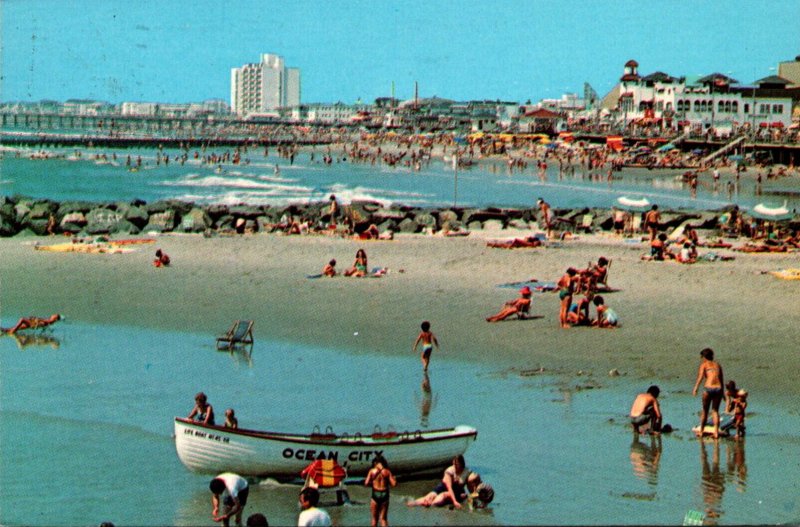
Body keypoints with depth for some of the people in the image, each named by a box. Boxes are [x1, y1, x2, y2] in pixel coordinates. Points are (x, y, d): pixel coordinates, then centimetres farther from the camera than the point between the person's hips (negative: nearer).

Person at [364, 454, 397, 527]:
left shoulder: (372, 471, -3)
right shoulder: (387, 471, -3)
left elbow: (366, 484, -7)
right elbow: (393, 484, -6)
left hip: (375, 494, -1)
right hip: (384, 495, 1)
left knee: (374, 518, 14)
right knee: (383, 518, 8)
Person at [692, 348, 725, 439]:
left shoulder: (704, 364, 8)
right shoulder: (717, 365, 21)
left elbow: (700, 376, -9)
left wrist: (695, 388, -19)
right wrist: (722, 392, 29)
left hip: (708, 388, -3)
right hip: (718, 388, 3)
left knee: (705, 410, 12)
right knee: (715, 410, 12)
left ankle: (701, 431, 20)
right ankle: (716, 432, 2)